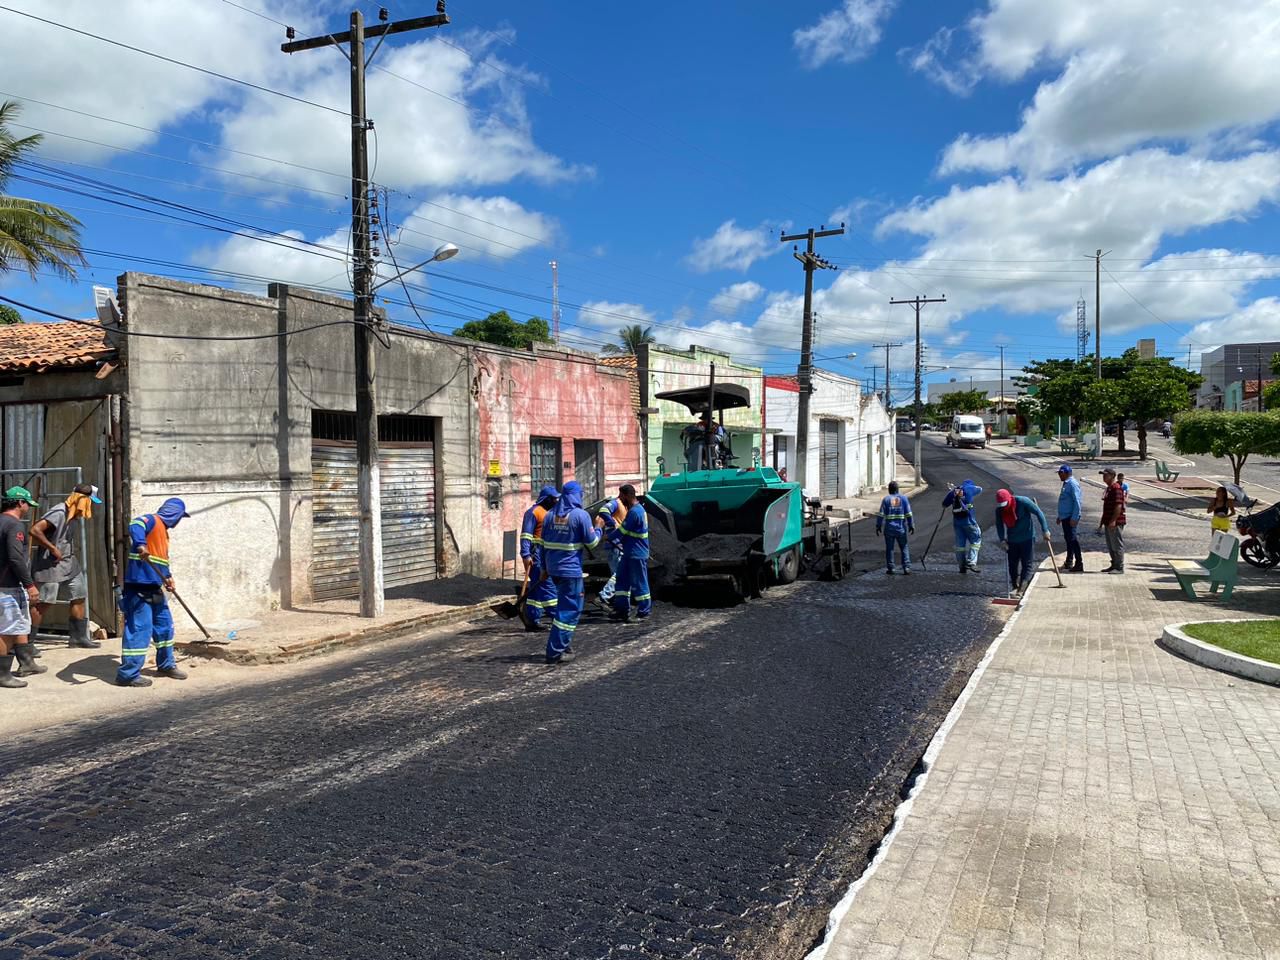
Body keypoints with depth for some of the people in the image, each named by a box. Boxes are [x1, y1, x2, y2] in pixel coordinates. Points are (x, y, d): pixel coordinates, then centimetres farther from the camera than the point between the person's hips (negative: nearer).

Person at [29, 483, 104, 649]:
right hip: (50, 564, -9)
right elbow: (34, 530, -27)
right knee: (44, 603, -4)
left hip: (69, 563, 9)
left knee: (79, 597, 11)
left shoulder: (75, 515, 8)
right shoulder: (59, 513, -20)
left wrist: (71, 555, 8)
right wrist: (52, 548, -23)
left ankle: (78, 636, 20)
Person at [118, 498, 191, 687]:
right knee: (140, 628, -10)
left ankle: (166, 665, 31)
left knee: (164, 625, 18)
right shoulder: (151, 520, -7)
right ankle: (128, 674, -4)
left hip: (154, 588, 10)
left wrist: (168, 577, 15)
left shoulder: (163, 529, 22)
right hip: (139, 586, -10)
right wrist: (140, 545, -48)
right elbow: (134, 528, -30)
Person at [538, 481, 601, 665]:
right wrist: (598, 528, 11)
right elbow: (591, 542, -8)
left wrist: (545, 568, 19)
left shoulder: (550, 515, 8)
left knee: (565, 605, 22)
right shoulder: (581, 515, -11)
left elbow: (544, 544, 12)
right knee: (569, 609, -1)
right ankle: (555, 651, -4)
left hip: (553, 568, 7)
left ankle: (565, 643, 24)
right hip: (570, 570, -7)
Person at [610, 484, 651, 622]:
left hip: (637, 554, -10)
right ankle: (622, 610, 20)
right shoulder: (637, 508, 11)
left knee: (639, 583, 0)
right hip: (630, 553, 10)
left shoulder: (634, 512, -21)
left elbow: (622, 531, -16)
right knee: (622, 580, 14)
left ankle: (643, 612, 10)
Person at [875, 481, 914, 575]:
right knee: (904, 548, 9)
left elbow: (881, 515, -3)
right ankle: (906, 567, 1)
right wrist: (911, 525, 7)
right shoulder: (903, 498, 2)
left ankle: (890, 568, 8)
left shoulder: (886, 499, -1)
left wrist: (878, 526, 4)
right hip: (901, 528, 1)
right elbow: (909, 514, 0)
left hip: (889, 529, -1)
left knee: (889, 548, 7)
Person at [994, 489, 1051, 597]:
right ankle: (1014, 587, 23)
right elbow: (999, 525, 5)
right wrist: (1002, 539, -7)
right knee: (1013, 565, 8)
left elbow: (1038, 512, -14)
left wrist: (1045, 531, -15)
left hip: (1027, 538, -4)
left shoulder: (1023, 502, -21)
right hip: (1012, 540, 4)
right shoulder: (999, 510, -9)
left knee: (1027, 564, -6)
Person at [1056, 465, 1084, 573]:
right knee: (1068, 538, 17)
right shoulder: (1066, 483, 15)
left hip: (1071, 517, -10)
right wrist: (1060, 516, 24)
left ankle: (1079, 565, -6)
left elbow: (1077, 502, -21)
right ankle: (1069, 561, 27)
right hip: (1065, 516, 10)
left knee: (1072, 539, -9)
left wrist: (1074, 518, -24)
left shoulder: (1073, 484, -15)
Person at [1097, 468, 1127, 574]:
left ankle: (1119, 568, -1)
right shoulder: (1108, 488, 17)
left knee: (1117, 545, -5)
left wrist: (1113, 521, -25)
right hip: (1108, 522, 10)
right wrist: (1103, 521, 23)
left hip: (1115, 522, -10)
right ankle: (1114, 565, 23)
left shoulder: (1117, 488, -14)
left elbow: (1119, 505, -21)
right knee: (1111, 546, 15)